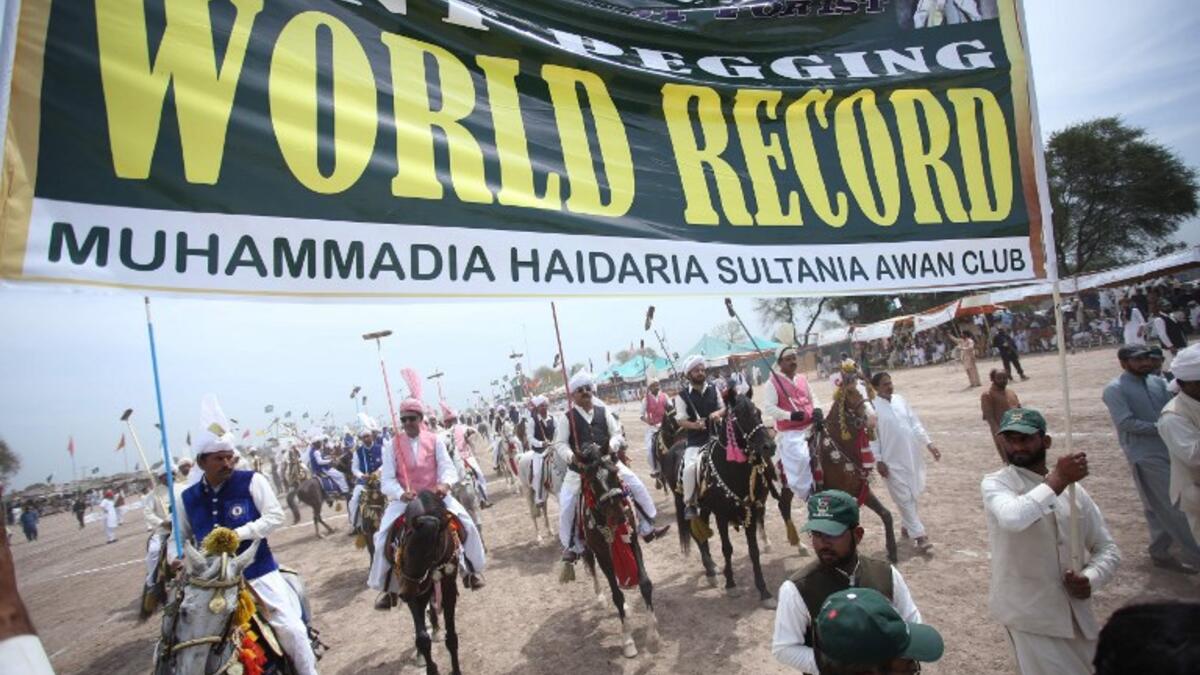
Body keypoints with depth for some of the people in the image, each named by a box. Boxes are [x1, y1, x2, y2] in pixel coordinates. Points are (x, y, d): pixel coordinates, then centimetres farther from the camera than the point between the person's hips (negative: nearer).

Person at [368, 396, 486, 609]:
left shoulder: (434, 440, -2)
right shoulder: (394, 444, -3)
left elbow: (447, 466, -8)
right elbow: (387, 479, -8)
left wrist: (444, 484, -31)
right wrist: (401, 494, -27)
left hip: (435, 494, 0)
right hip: (404, 499, 0)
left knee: (466, 523, -13)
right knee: (384, 537, -15)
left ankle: (471, 570, 12)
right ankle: (387, 589, 6)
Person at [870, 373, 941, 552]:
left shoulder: (900, 399, 5)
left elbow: (915, 423, 11)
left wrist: (929, 444, 6)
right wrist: (878, 460, -13)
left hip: (912, 456, 6)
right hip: (892, 460, -6)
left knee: (912, 494, 16)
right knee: (904, 498, -2)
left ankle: (905, 525, 34)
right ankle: (919, 535, 3)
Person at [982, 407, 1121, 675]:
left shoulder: (1073, 490, 2)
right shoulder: (995, 483, -13)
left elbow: (1108, 549, 8)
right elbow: (1013, 518, -35)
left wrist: (1090, 579, -10)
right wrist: (1057, 480, -31)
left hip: (1077, 615, 5)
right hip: (1031, 616, -5)